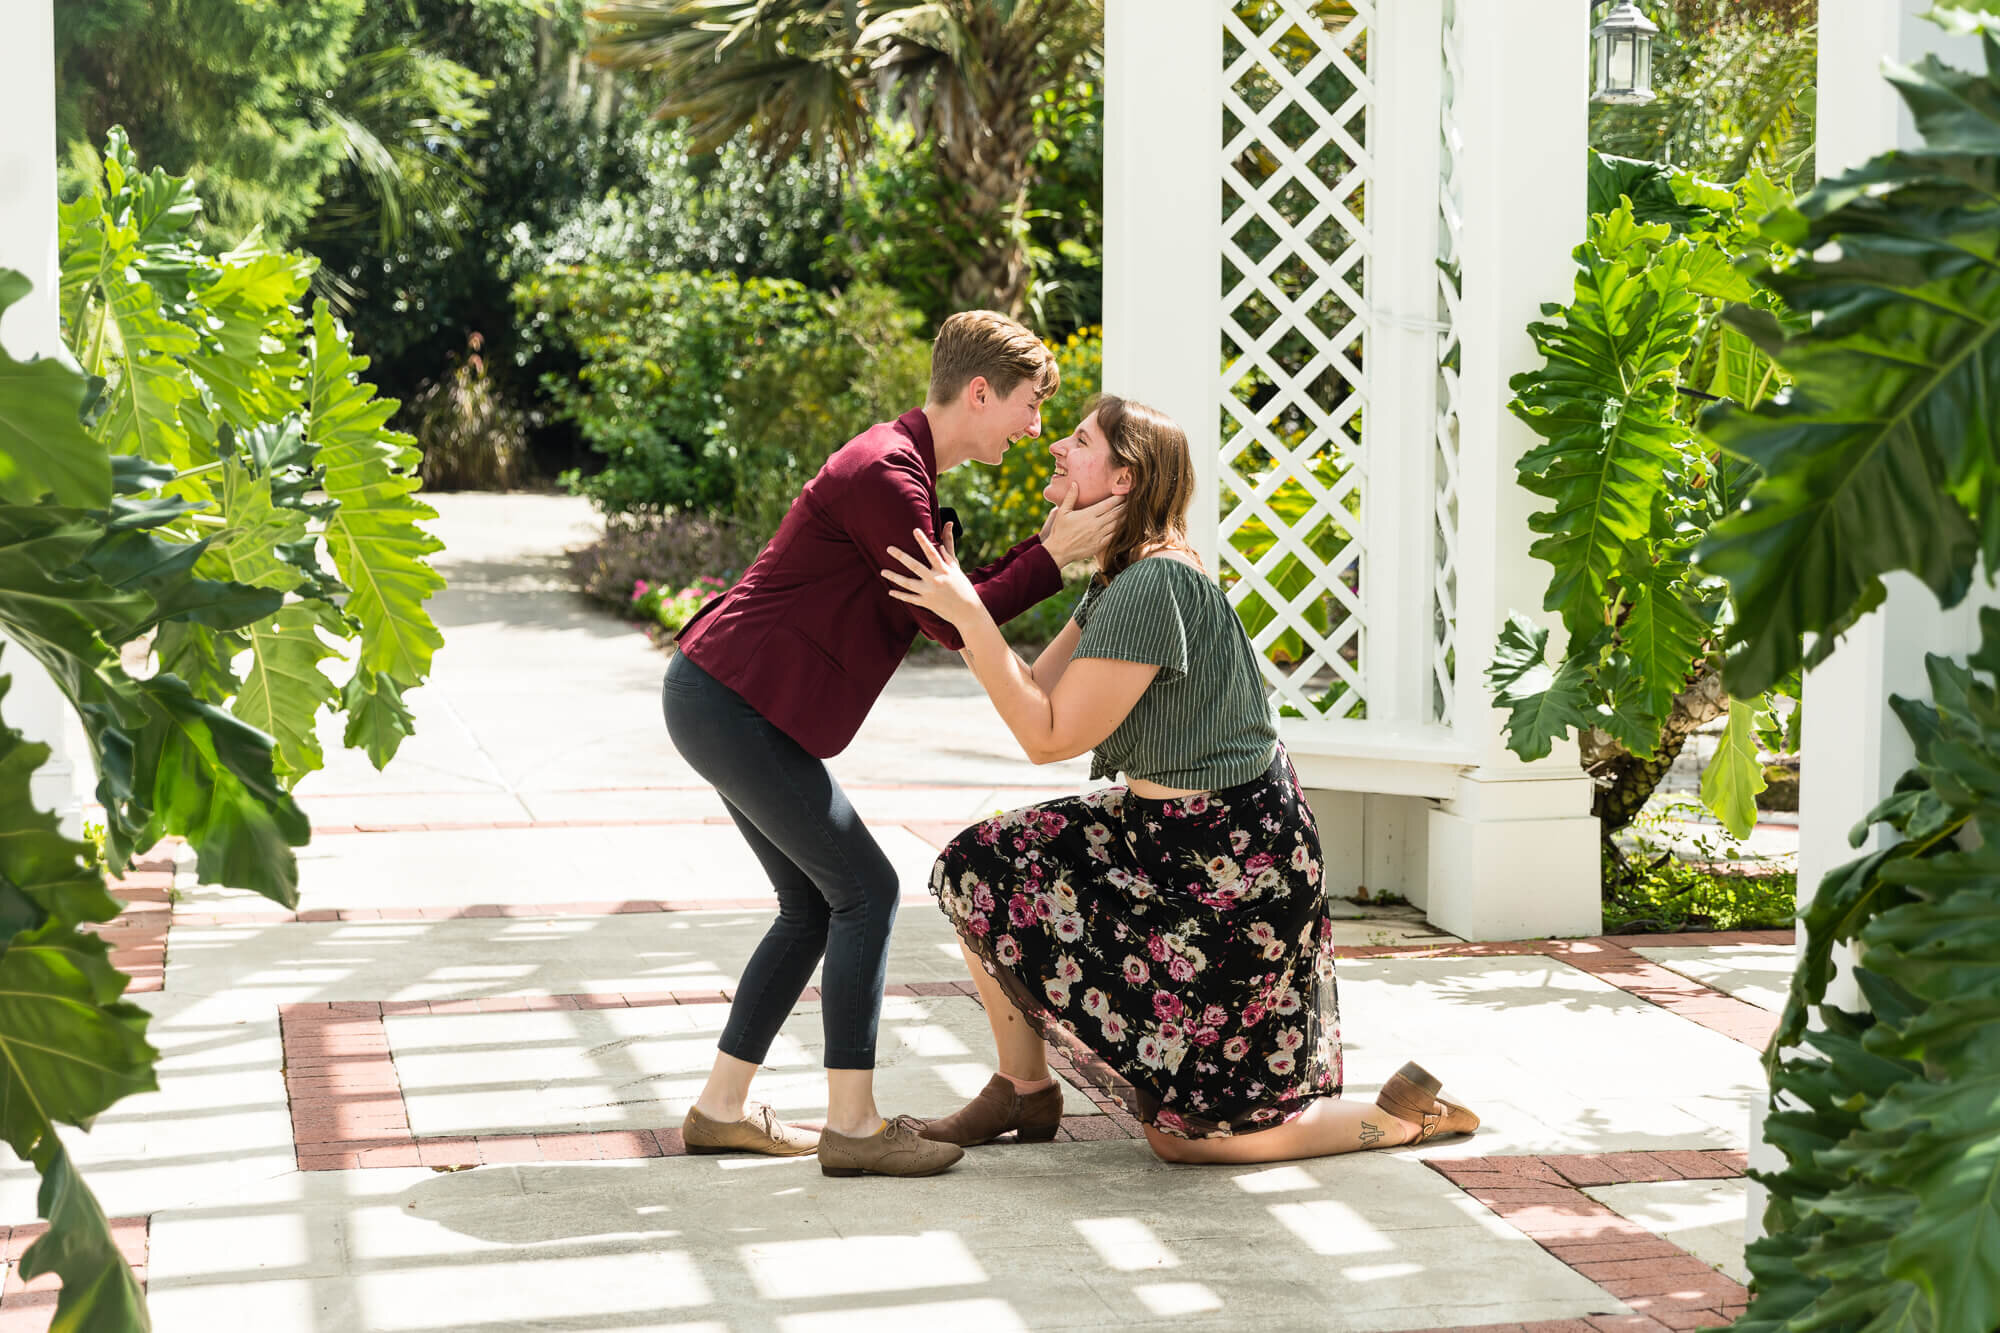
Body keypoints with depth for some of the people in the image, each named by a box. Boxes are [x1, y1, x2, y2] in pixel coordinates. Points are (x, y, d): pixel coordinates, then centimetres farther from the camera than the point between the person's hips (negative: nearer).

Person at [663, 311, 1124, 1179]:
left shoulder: (900, 468, 17)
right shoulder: (886, 475, -17)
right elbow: (948, 624, -14)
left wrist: (1047, 546, 7)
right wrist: (1053, 554, -10)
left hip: (720, 701, 11)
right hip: (732, 702, -11)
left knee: (814, 905, 13)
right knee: (864, 890, -8)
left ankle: (721, 1108, 18)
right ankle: (851, 1125, -5)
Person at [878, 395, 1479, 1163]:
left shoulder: (1154, 586, -24)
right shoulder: (1117, 581, 8)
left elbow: (1048, 737, -22)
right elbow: (1035, 693, 4)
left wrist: (970, 616, -22)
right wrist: (956, 604, -2)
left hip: (1232, 864, -10)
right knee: (979, 869, 6)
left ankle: (1406, 1115, 12)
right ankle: (1024, 1092, 20)